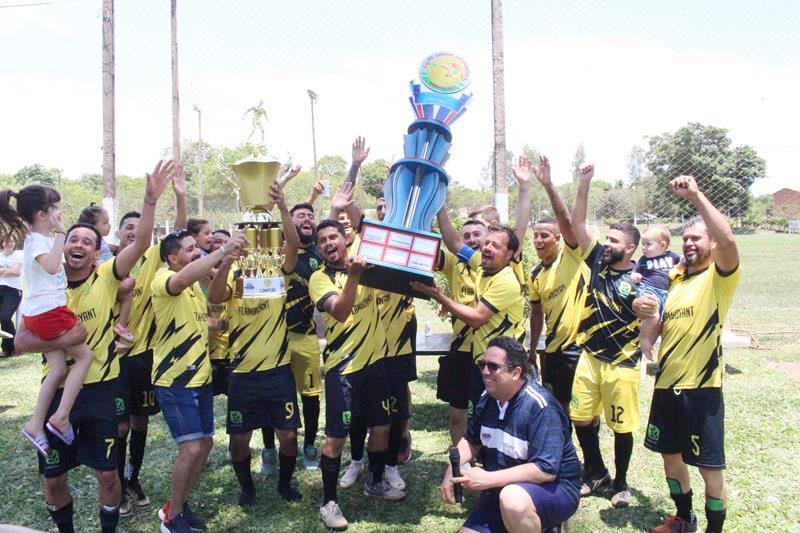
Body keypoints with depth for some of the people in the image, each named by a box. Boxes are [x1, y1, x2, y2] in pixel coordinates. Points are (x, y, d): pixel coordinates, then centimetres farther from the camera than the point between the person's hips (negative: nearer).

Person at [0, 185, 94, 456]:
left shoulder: (39, 238, 14)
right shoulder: (37, 239, -15)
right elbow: (52, 267, -34)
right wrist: (60, 234, -26)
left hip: (38, 313, 9)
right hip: (49, 311, -9)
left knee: (58, 369, 9)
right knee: (84, 355, -2)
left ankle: (36, 425, 12)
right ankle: (61, 417, -3)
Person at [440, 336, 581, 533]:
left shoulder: (540, 406, -24)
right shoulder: (487, 399, 0)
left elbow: (546, 470, -30)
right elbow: (471, 441, 12)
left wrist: (487, 479, -30)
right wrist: (451, 470, -7)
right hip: (503, 490, 8)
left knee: (512, 498, -38)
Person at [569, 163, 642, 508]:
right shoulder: (597, 260, 1)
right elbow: (577, 224, -4)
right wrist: (585, 183, -11)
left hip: (621, 363, -4)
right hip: (588, 357, 4)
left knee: (622, 426, 9)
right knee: (581, 419, 10)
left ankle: (621, 483, 30)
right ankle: (596, 474, 32)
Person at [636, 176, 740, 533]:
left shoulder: (720, 277, -8)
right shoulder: (677, 279, 13)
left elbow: (727, 238, -31)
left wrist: (695, 195, -29)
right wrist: (646, 312, -3)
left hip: (701, 388, -7)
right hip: (666, 384, 7)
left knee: (709, 466, 5)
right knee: (670, 454, 19)